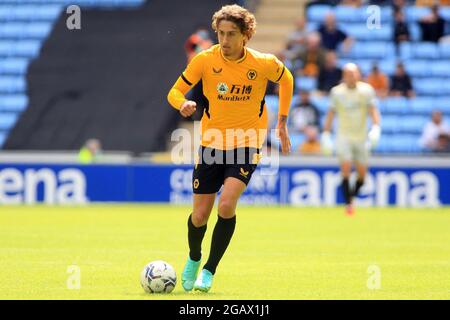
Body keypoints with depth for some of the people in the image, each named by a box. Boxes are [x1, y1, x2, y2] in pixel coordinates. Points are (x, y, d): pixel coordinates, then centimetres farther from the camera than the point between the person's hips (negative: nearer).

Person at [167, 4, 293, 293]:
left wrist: (282, 123, 12)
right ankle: (193, 260, 35)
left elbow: (286, 80, 11)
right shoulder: (205, 60, -11)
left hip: (246, 147, -1)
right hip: (212, 144, 1)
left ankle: (209, 271, -7)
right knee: (200, 215, 2)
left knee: (227, 205, -22)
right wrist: (183, 104, -28)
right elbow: (175, 92, -4)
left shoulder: (264, 64, -11)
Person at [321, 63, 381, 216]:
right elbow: (331, 113, 3)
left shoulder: (366, 90, -3)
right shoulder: (337, 92, -1)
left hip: (361, 136, 1)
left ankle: (352, 195, 30)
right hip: (343, 136, -1)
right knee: (346, 166, -17)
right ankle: (348, 203, -11)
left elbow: (373, 110, -9)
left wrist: (376, 128, -25)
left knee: (362, 173, 2)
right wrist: (325, 134, -2)